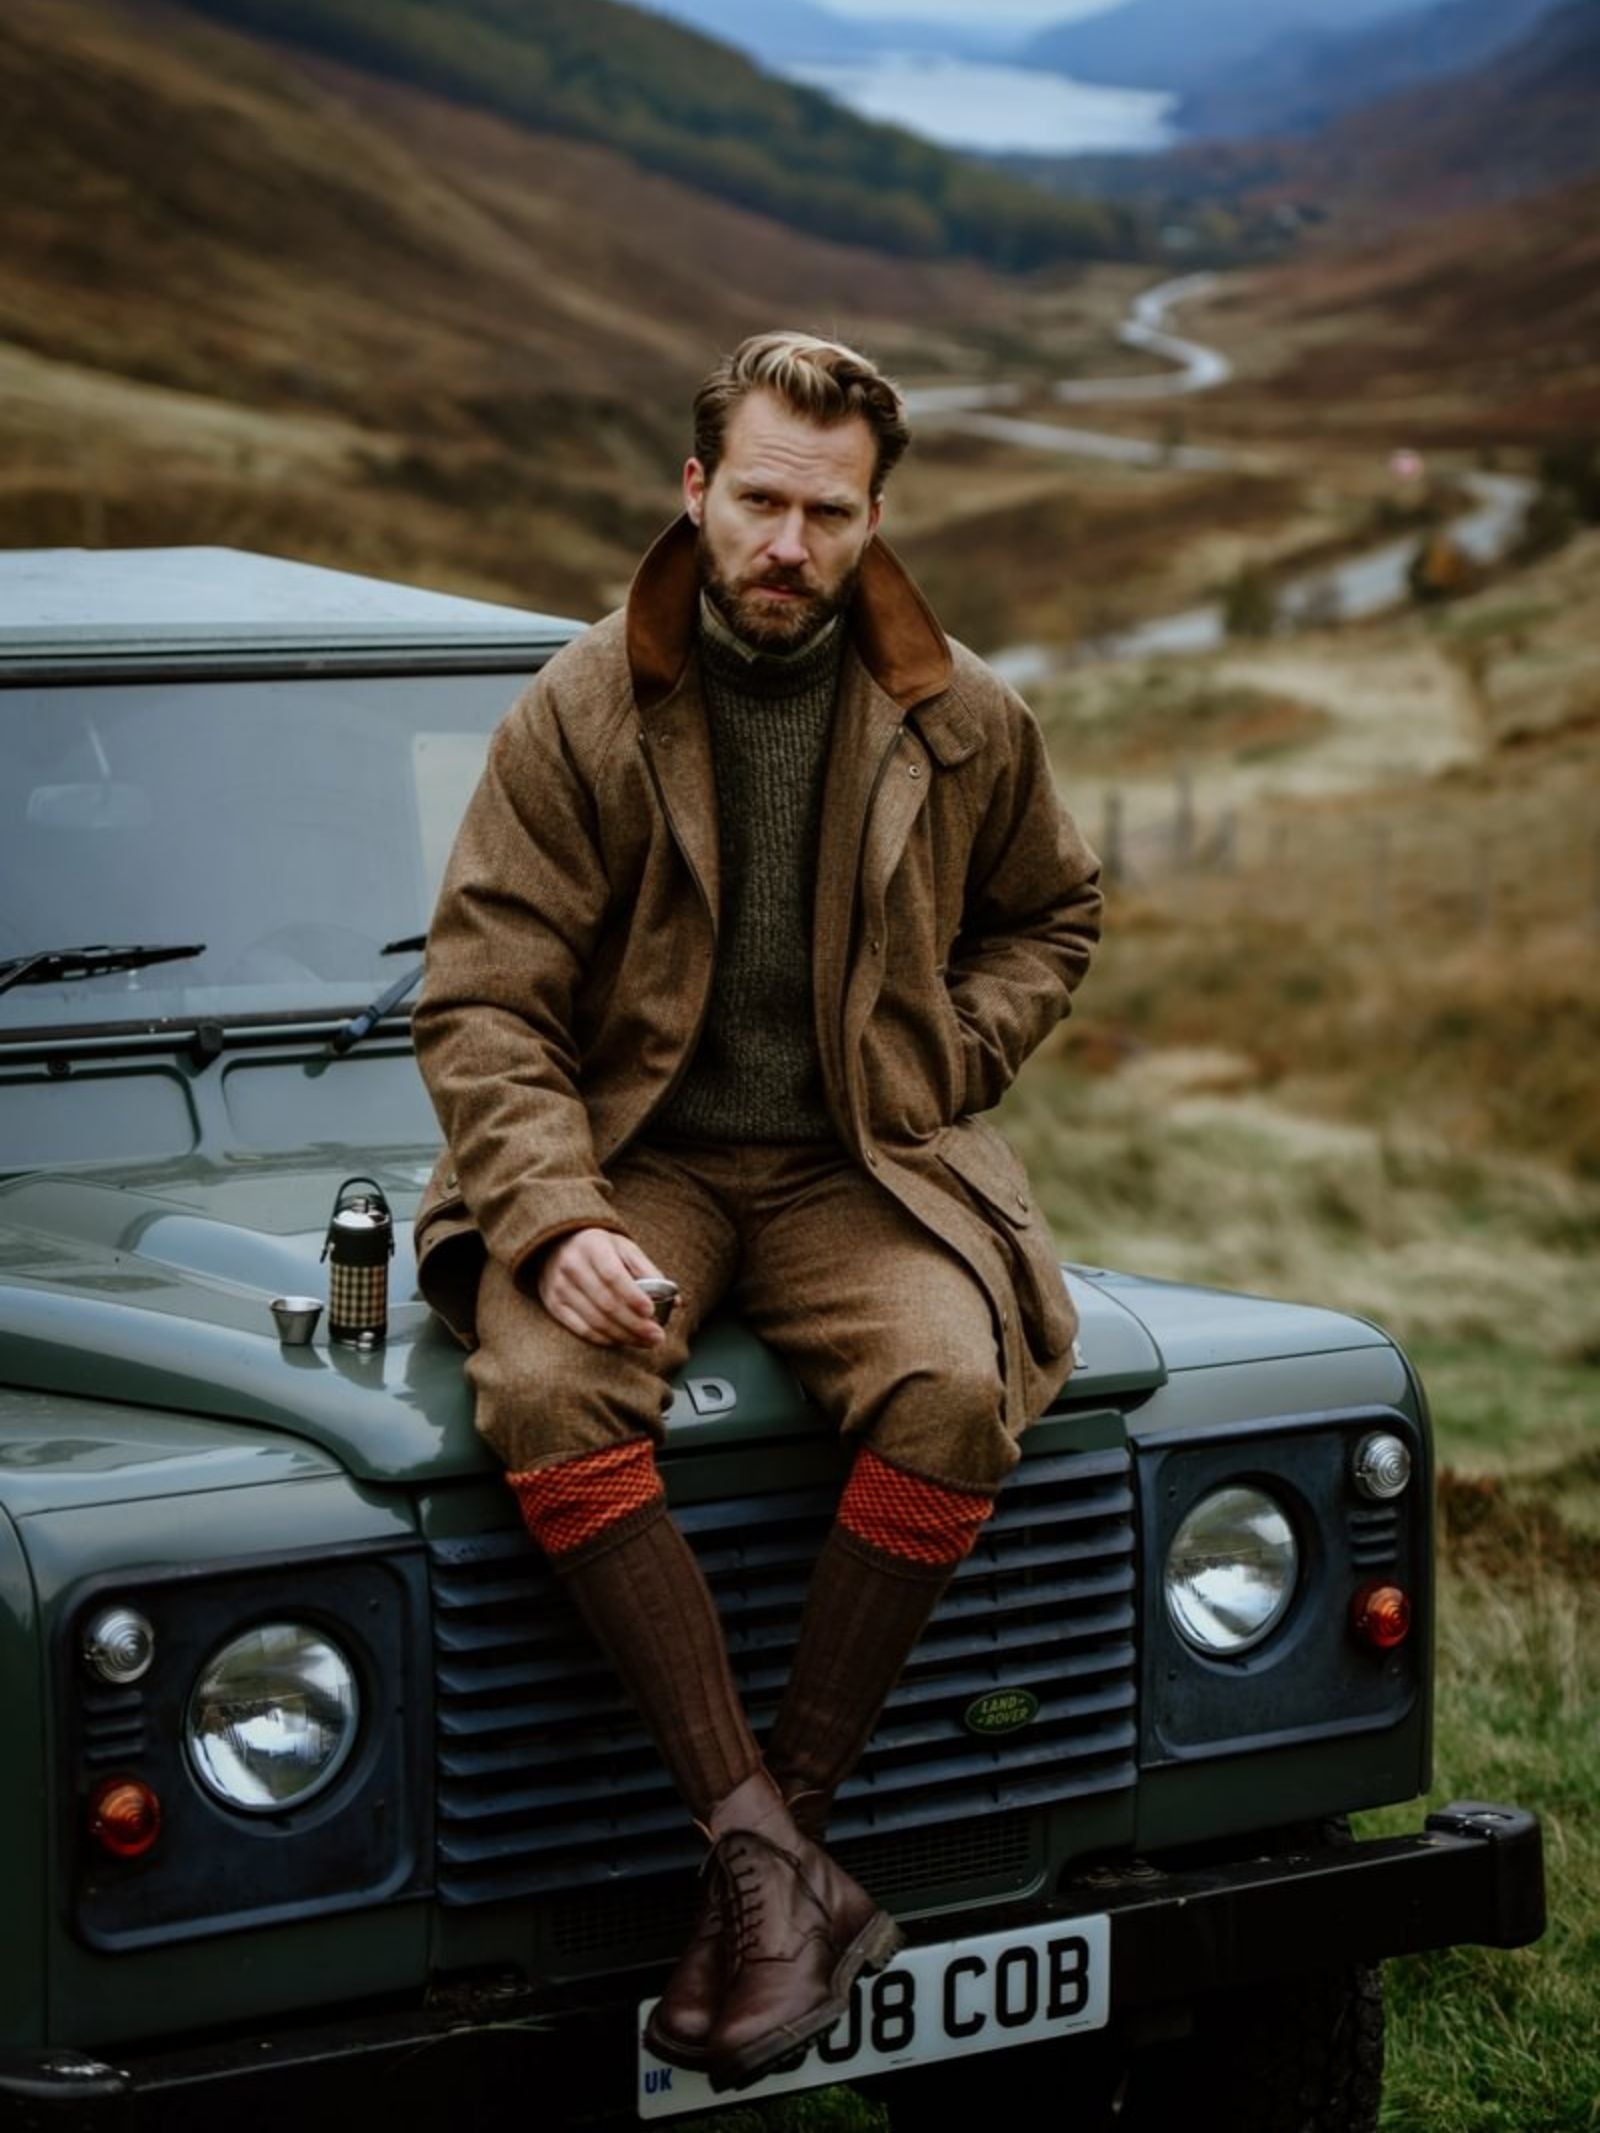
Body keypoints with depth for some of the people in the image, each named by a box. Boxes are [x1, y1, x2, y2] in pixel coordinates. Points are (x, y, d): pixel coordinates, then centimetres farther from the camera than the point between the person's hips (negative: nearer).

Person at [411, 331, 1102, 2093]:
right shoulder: (576, 719, -4)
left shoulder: (960, 722, 3)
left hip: (859, 1170, 1)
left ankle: (767, 1852, -21)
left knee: (953, 1393, -32)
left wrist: (941, 1064, 3)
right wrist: (556, 1219, -23)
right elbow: (482, 1006, -6)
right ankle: (785, 1877, -32)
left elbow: (1049, 915, 22)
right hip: (630, 1158, -1)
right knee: (547, 1395, -34)